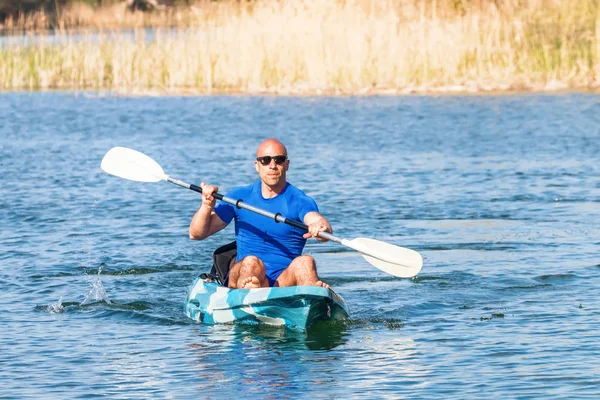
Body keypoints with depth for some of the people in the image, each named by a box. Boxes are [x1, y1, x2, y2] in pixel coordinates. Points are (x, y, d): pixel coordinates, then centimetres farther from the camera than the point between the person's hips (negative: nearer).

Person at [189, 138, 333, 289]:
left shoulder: (299, 201, 5)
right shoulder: (240, 197, 14)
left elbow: (317, 220, -18)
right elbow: (196, 234, 13)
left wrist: (320, 227, -44)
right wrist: (207, 206, -9)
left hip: (285, 281, -1)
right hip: (242, 277, 1)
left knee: (304, 262, -31)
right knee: (251, 262, -33)